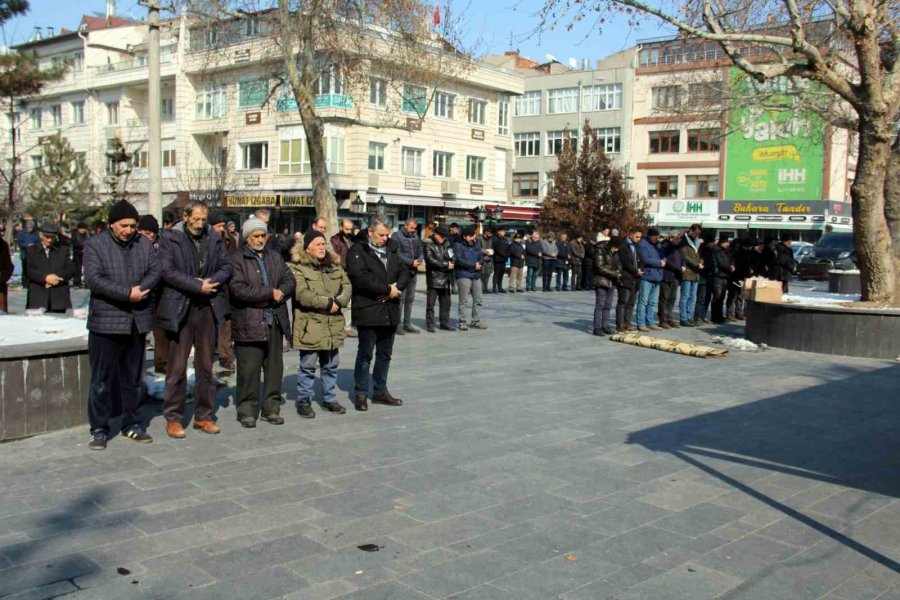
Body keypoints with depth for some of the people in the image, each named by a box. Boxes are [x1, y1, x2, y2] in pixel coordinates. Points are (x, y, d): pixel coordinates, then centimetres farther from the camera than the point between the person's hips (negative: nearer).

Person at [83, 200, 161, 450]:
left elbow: (156, 270, 1)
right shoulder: (95, 245, -3)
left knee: (134, 377, 13)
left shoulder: (144, 243, 10)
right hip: (106, 321, -4)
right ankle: (99, 429, 11)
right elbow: (94, 279, -14)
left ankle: (132, 424, 24)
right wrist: (127, 294, -20)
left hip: (138, 321, 4)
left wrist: (140, 289, -17)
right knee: (102, 378, 1)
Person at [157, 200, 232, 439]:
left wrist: (211, 281, -10)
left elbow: (226, 267, 10)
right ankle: (173, 418, 10)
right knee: (177, 367, 0)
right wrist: (198, 286, -15)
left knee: (206, 366, 10)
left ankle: (204, 416, 20)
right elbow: (167, 271, -12)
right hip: (180, 309, -4)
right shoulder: (170, 238, -3)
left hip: (208, 308, 4)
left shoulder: (214, 238, 9)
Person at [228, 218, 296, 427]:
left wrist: (280, 293, -11)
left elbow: (289, 281, 12)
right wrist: (270, 293, -14)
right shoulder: (235, 259, -3)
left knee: (274, 368, 9)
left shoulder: (275, 257, 17)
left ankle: (271, 409, 19)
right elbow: (238, 290, -14)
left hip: (275, 321, 6)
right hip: (248, 324, -5)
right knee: (249, 369, -2)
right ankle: (247, 411, 9)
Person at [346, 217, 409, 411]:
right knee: (365, 354, 2)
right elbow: (361, 278, -21)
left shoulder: (391, 250, 13)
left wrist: (397, 287, -11)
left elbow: (404, 271, 10)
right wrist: (387, 289, -17)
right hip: (367, 311, -7)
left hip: (389, 311, 7)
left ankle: (380, 391, 26)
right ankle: (361, 393, 14)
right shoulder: (357, 251, -9)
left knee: (385, 354, 14)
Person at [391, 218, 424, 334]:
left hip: (413, 272, 7)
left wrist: (420, 259, -7)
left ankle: (407, 324, 18)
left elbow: (421, 250, 15)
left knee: (410, 299, 11)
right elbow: (397, 254, -15)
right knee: (400, 298, -8)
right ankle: (397, 325, -4)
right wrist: (411, 262, -17)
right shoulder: (397, 236, -7)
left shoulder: (416, 237, 14)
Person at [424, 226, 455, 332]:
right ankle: (430, 325, 3)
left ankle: (445, 323, 20)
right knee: (431, 303, -2)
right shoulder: (429, 246, -5)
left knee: (446, 303, 11)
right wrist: (446, 265, -13)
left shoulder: (446, 245, 15)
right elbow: (431, 260, -16)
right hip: (434, 279, -6)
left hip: (445, 279, 6)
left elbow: (452, 258, 21)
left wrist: (452, 264, -2)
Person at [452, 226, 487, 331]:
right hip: (463, 276, -6)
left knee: (478, 300, 9)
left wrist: (480, 264, -10)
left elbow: (481, 257, 12)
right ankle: (462, 322, 1)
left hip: (476, 275, 6)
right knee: (464, 301, -4)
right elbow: (459, 260, -14)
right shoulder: (458, 245, -3)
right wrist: (473, 265, -12)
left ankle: (476, 321, 19)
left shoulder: (476, 244, 15)